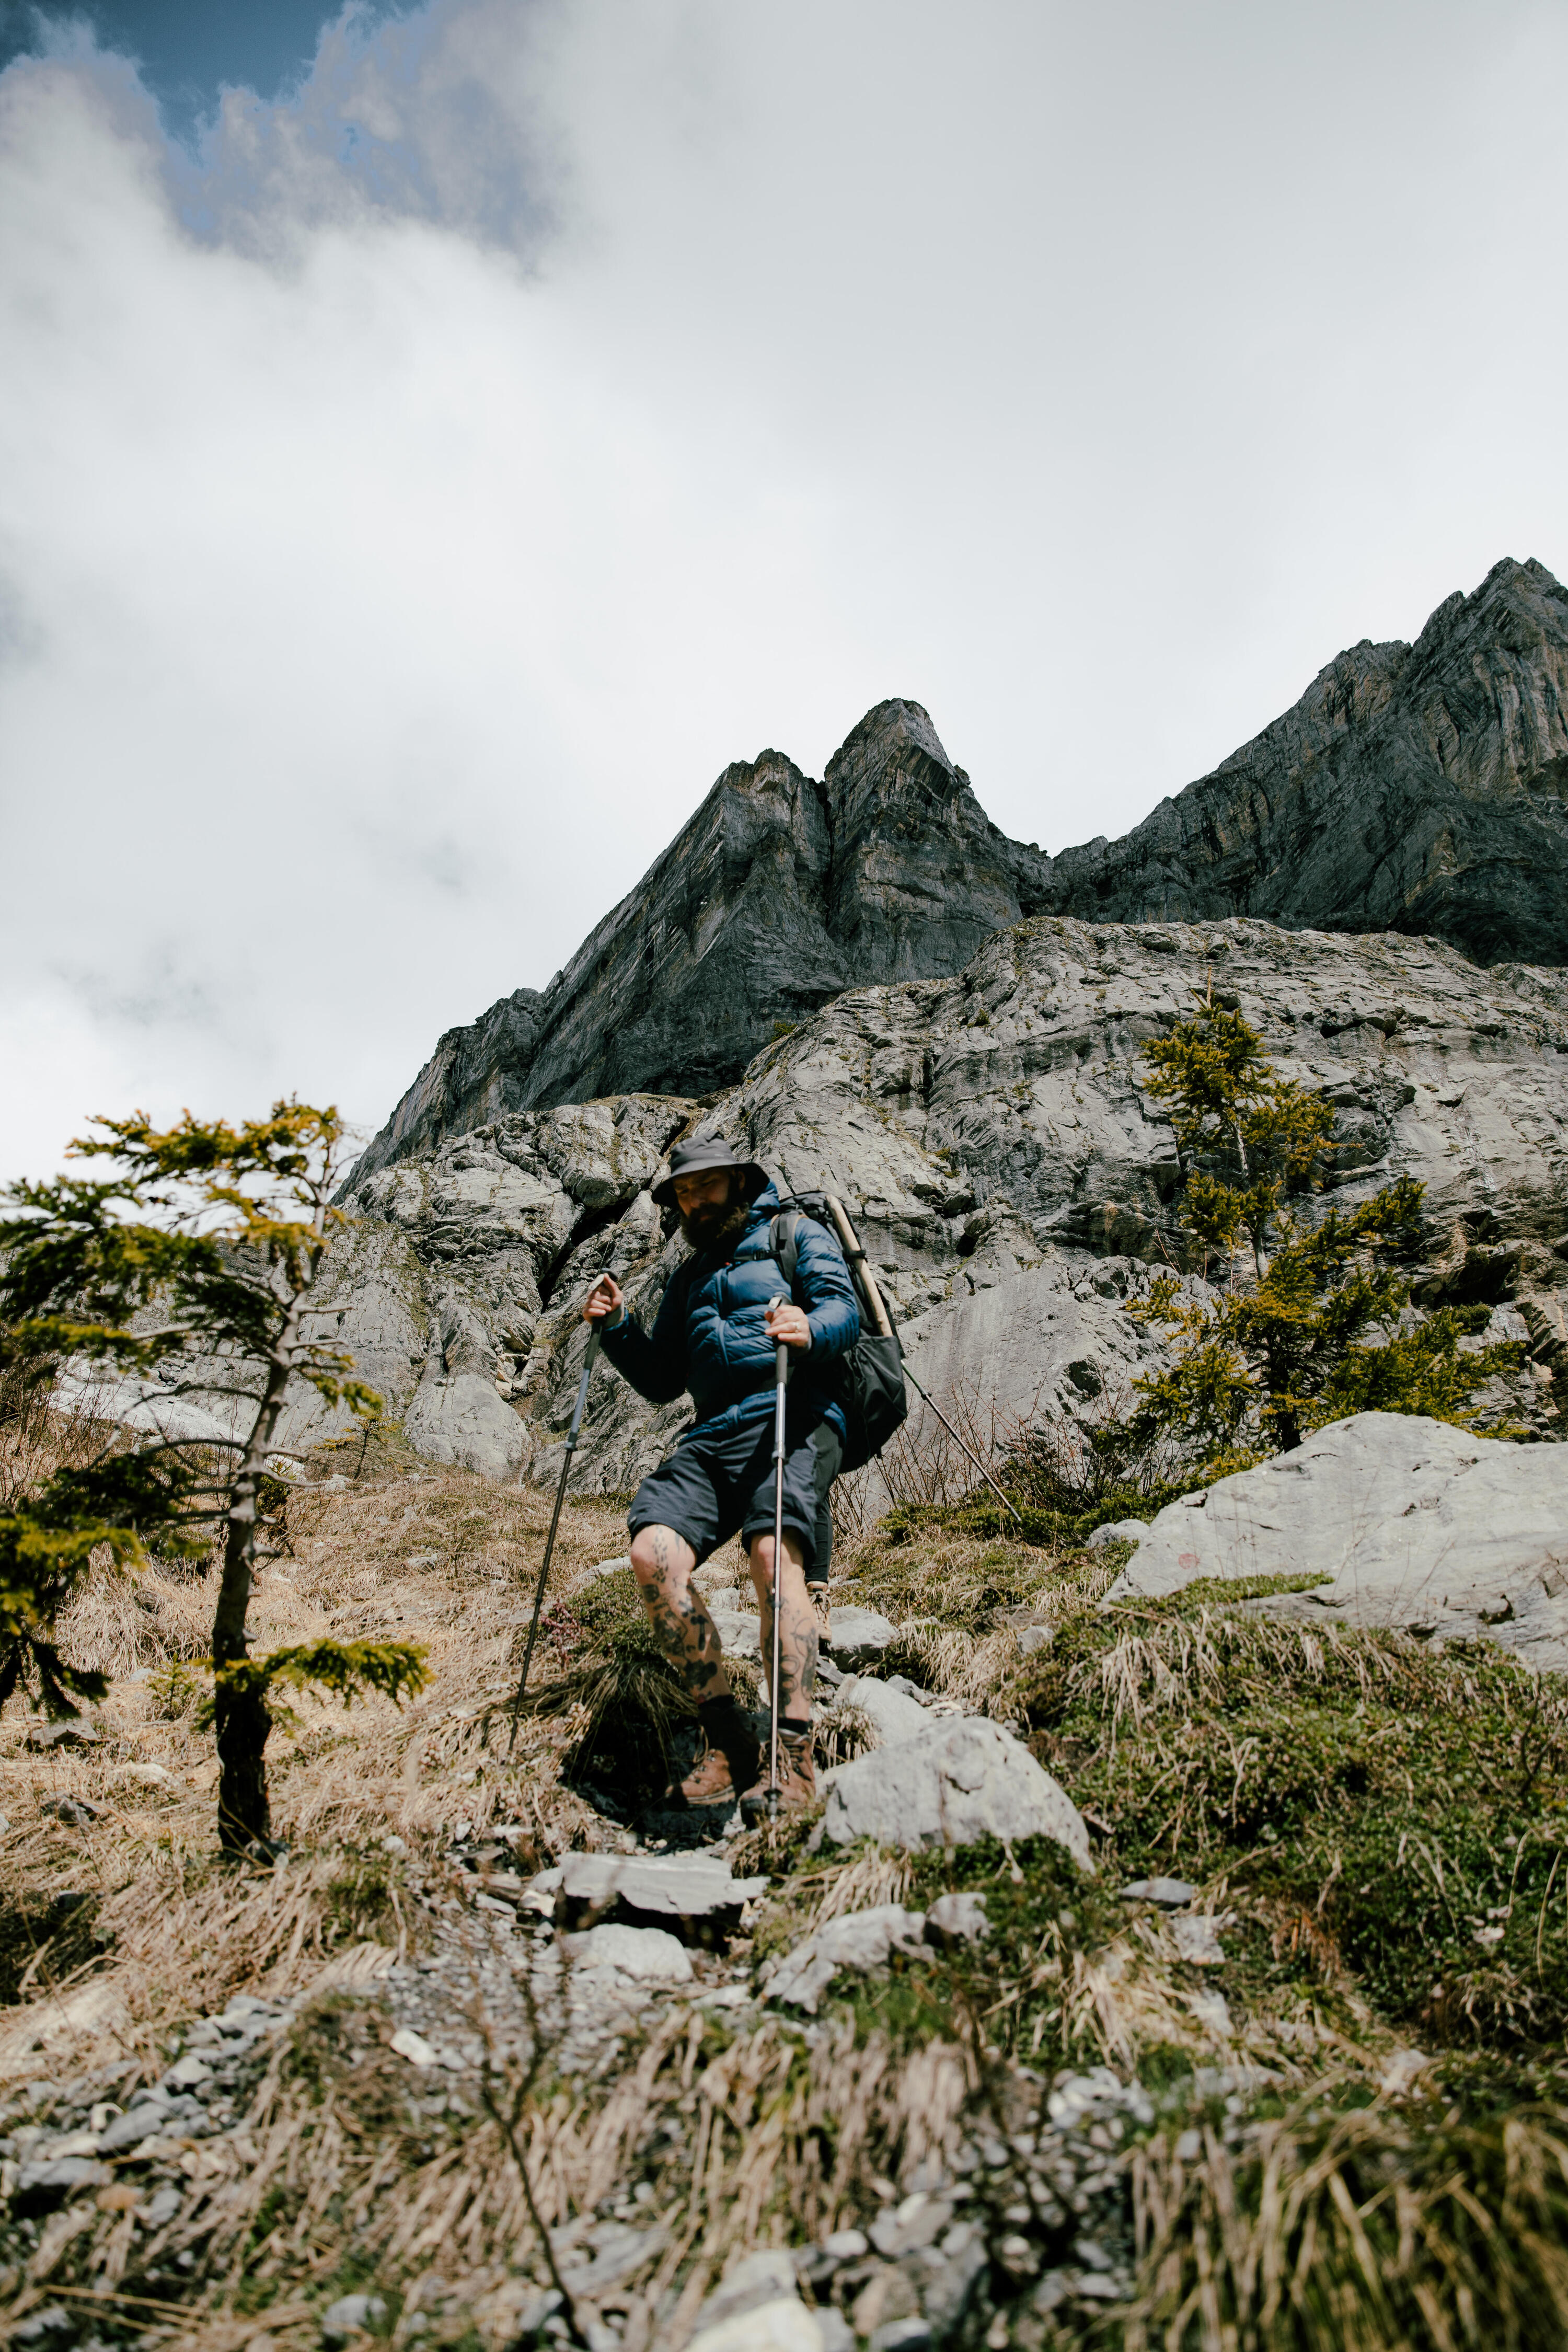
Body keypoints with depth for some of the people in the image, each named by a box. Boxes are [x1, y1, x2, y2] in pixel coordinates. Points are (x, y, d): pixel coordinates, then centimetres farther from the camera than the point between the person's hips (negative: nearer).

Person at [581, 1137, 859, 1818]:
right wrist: (616, 1327, 12)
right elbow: (661, 1381, 30)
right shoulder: (688, 1278, 32)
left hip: (793, 1421, -5)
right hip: (711, 1436, 5)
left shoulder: (799, 1237, 16)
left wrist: (809, 1329, -27)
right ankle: (727, 1739, -12)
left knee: (774, 1556, -30)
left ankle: (794, 1756, -27)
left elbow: (845, 1310, -3)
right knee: (653, 1554, -20)